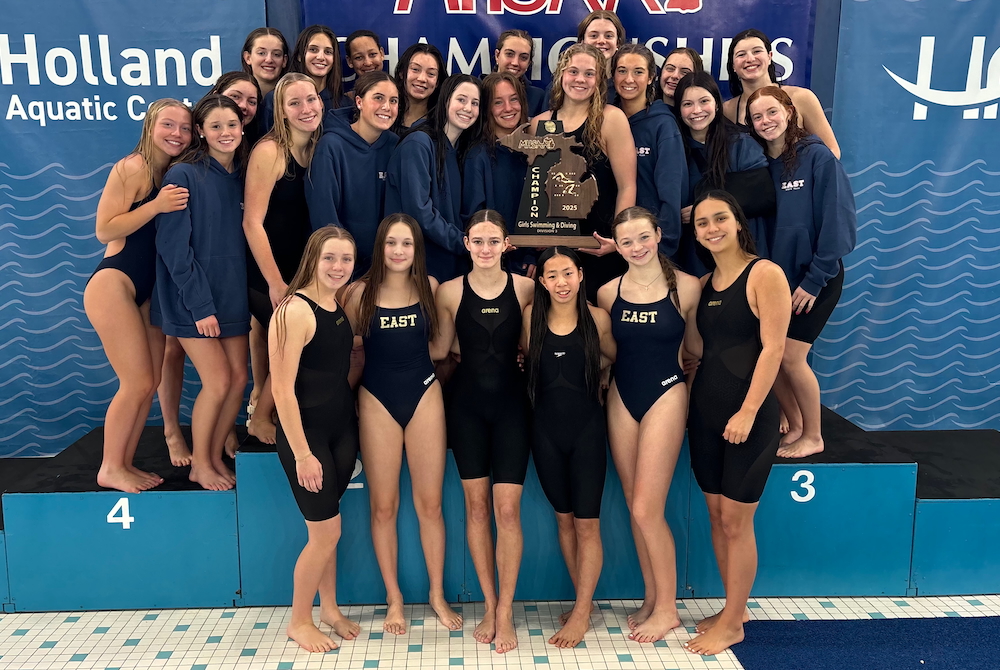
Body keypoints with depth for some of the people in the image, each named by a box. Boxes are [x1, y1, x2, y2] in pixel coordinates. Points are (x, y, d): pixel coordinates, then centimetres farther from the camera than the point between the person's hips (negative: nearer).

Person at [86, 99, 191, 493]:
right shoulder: (132, 168, -11)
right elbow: (104, 231, -15)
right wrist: (156, 205, -23)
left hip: (148, 292, 7)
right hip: (114, 286, -7)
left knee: (150, 383, 9)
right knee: (137, 383, -5)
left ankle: (124, 464, 24)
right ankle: (110, 469, 13)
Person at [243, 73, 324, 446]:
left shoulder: (320, 150, 4)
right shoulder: (269, 151, -16)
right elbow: (252, 222, -19)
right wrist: (275, 284, -21)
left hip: (301, 268, 6)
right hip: (265, 273, -6)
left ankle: (260, 403, 34)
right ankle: (260, 418, 20)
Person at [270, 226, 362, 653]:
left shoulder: (340, 305, 6)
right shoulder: (295, 310, -19)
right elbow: (282, 387, -21)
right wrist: (302, 453, -20)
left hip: (342, 426, 7)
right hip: (305, 431, -7)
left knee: (327, 526, 18)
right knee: (327, 531, 1)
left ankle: (329, 608, 35)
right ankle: (299, 622, 23)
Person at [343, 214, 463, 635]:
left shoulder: (430, 287, 0)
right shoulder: (361, 292, -6)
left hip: (424, 396, 1)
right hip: (377, 402, -1)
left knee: (430, 503, 6)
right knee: (383, 506, 7)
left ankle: (437, 595, 23)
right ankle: (394, 599, 24)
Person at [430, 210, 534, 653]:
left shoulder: (526, 288, -1)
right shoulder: (449, 292, 0)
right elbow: (439, 349, 6)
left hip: (511, 402, -1)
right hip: (466, 403, 1)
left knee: (507, 509, -5)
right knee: (476, 506, 7)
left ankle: (505, 612, 12)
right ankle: (489, 605, 23)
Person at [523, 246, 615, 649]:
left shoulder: (597, 318, -6)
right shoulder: (532, 316, -3)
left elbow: (612, 357, 10)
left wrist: (582, 372, 1)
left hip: (587, 427, -2)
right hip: (546, 429, 3)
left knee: (587, 524, 0)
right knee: (564, 519, 13)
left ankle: (581, 613, 14)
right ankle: (585, 601, 28)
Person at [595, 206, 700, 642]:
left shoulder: (687, 287, -7)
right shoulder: (609, 292, 1)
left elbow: (696, 347, 1)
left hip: (665, 397, -4)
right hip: (621, 399, 4)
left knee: (646, 510, -5)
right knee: (635, 507, 10)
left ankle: (667, 609, 15)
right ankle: (652, 599, 28)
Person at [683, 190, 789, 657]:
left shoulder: (764, 274, -8)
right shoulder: (703, 283, 12)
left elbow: (772, 348, -14)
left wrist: (748, 412, -18)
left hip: (747, 414, -7)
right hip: (704, 409, 7)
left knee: (735, 520, 1)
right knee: (716, 515, 13)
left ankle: (732, 623, 16)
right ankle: (734, 608, 29)